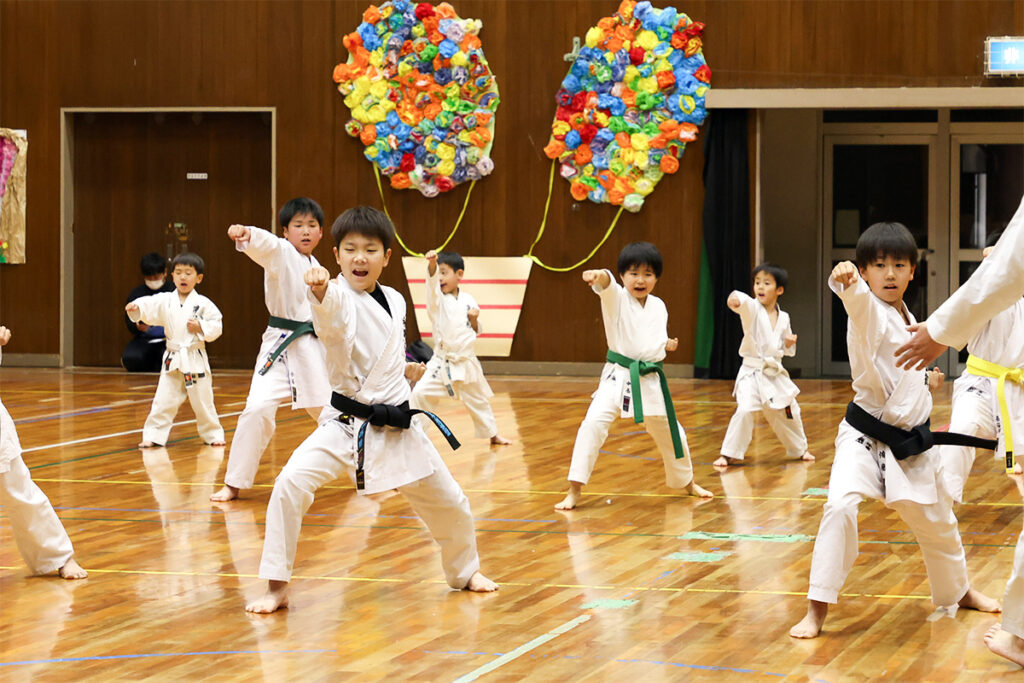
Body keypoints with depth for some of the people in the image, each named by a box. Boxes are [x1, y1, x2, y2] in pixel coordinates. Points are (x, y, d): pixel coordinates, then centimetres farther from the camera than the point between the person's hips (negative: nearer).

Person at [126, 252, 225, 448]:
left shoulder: (203, 304, -4)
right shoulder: (165, 301, 2)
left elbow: (216, 327, -2)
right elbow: (149, 307, -13)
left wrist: (201, 327, -18)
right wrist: (136, 307, -32)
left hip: (195, 360, -2)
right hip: (172, 359, 2)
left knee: (203, 401, 7)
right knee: (163, 400, 1)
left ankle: (213, 434, 23)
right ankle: (153, 436, 8)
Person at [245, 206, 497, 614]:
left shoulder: (395, 301, 4)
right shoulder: (340, 297, -15)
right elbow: (330, 308, -43)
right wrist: (319, 289, -63)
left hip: (398, 426, 5)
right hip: (346, 424, -5)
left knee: (448, 504, 15)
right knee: (291, 484, -26)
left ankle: (464, 572, 45)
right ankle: (277, 587, -13)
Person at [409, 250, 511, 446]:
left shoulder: (468, 300, 0)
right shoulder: (437, 299, -6)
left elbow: (475, 332, 9)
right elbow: (432, 281, -29)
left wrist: (474, 320, -13)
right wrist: (432, 264, -49)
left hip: (466, 361, 2)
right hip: (441, 362, -2)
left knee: (477, 400, 18)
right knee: (420, 393, -18)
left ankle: (493, 435, 36)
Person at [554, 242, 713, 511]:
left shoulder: (658, 306, 6)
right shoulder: (616, 298, -9)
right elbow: (606, 286, -35)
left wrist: (667, 344, -1)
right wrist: (599, 276, -57)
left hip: (650, 379, 5)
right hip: (618, 377, -5)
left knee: (669, 431, 18)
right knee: (594, 423, -23)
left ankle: (687, 483, 43)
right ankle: (574, 491, -19)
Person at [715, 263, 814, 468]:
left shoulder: (783, 318, 5)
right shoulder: (752, 308, -9)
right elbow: (742, 303, -36)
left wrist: (789, 343, -6)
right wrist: (735, 299, -59)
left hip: (775, 373, 5)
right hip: (752, 373, -5)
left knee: (789, 412, 15)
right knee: (745, 410, -21)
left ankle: (800, 449, 39)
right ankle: (728, 454, -10)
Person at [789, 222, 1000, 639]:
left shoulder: (907, 320, 6)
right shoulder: (869, 312, -15)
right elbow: (859, 300, -43)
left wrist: (924, 380, 9)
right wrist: (846, 281, -63)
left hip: (911, 441, 7)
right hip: (866, 437, -7)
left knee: (935, 519, 21)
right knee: (841, 505, -28)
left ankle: (959, 591, 47)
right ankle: (817, 609, -21)